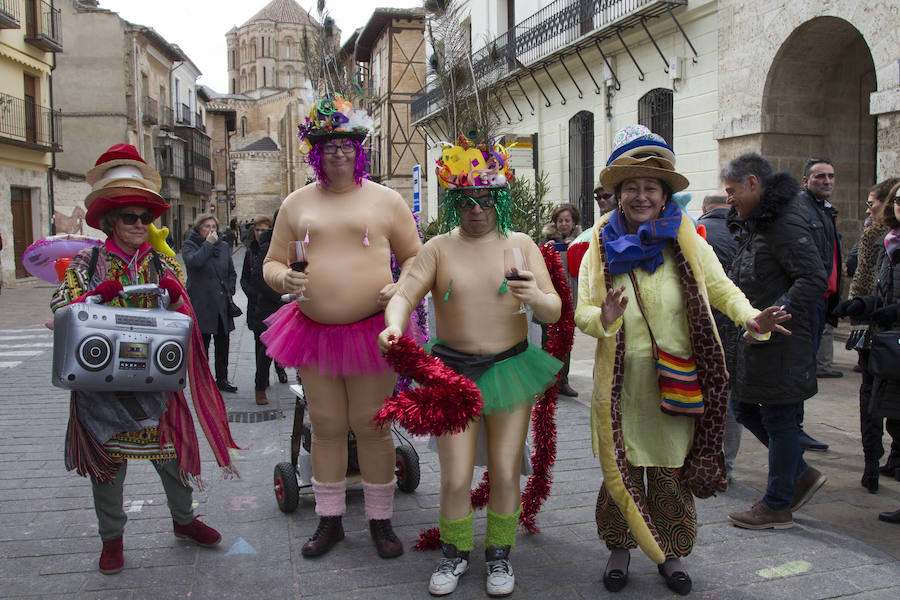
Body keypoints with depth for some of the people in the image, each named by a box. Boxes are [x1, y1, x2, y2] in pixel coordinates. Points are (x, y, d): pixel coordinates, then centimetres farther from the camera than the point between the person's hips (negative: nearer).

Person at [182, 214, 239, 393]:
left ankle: (222, 379, 21)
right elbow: (194, 261, -22)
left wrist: (229, 292, 8)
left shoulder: (224, 246, 14)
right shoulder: (189, 245, 0)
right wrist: (208, 244, -13)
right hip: (201, 303, -5)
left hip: (222, 304, 5)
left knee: (223, 343, 10)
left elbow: (232, 272, 20)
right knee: (202, 344, -1)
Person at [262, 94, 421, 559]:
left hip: (371, 330, -2)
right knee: (325, 426, 9)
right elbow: (272, 262, 14)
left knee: (371, 427, 3)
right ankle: (329, 521, 24)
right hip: (314, 330, 3)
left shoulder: (385, 200, 3)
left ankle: (380, 521, 20)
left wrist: (401, 288, -13)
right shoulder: (296, 204, 10)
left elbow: (414, 256, 6)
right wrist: (283, 278, -9)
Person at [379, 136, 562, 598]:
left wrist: (535, 296, -26)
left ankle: (499, 555, 30)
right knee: (455, 478, 0)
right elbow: (405, 295, -8)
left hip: (510, 368, 1)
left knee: (506, 473, 6)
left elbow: (554, 313, -3)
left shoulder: (521, 245, 1)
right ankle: (454, 554, 26)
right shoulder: (438, 248, 1)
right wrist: (394, 323, -31)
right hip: (452, 369, 0)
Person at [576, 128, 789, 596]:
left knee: (672, 471, 10)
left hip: (677, 382, 0)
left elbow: (719, 286, 8)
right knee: (623, 469, 8)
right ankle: (620, 548, 29)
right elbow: (582, 311, -2)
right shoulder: (603, 246, 0)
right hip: (622, 381, 0)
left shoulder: (685, 239, 0)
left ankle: (670, 552, 30)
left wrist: (749, 317, -11)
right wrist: (603, 319, -25)